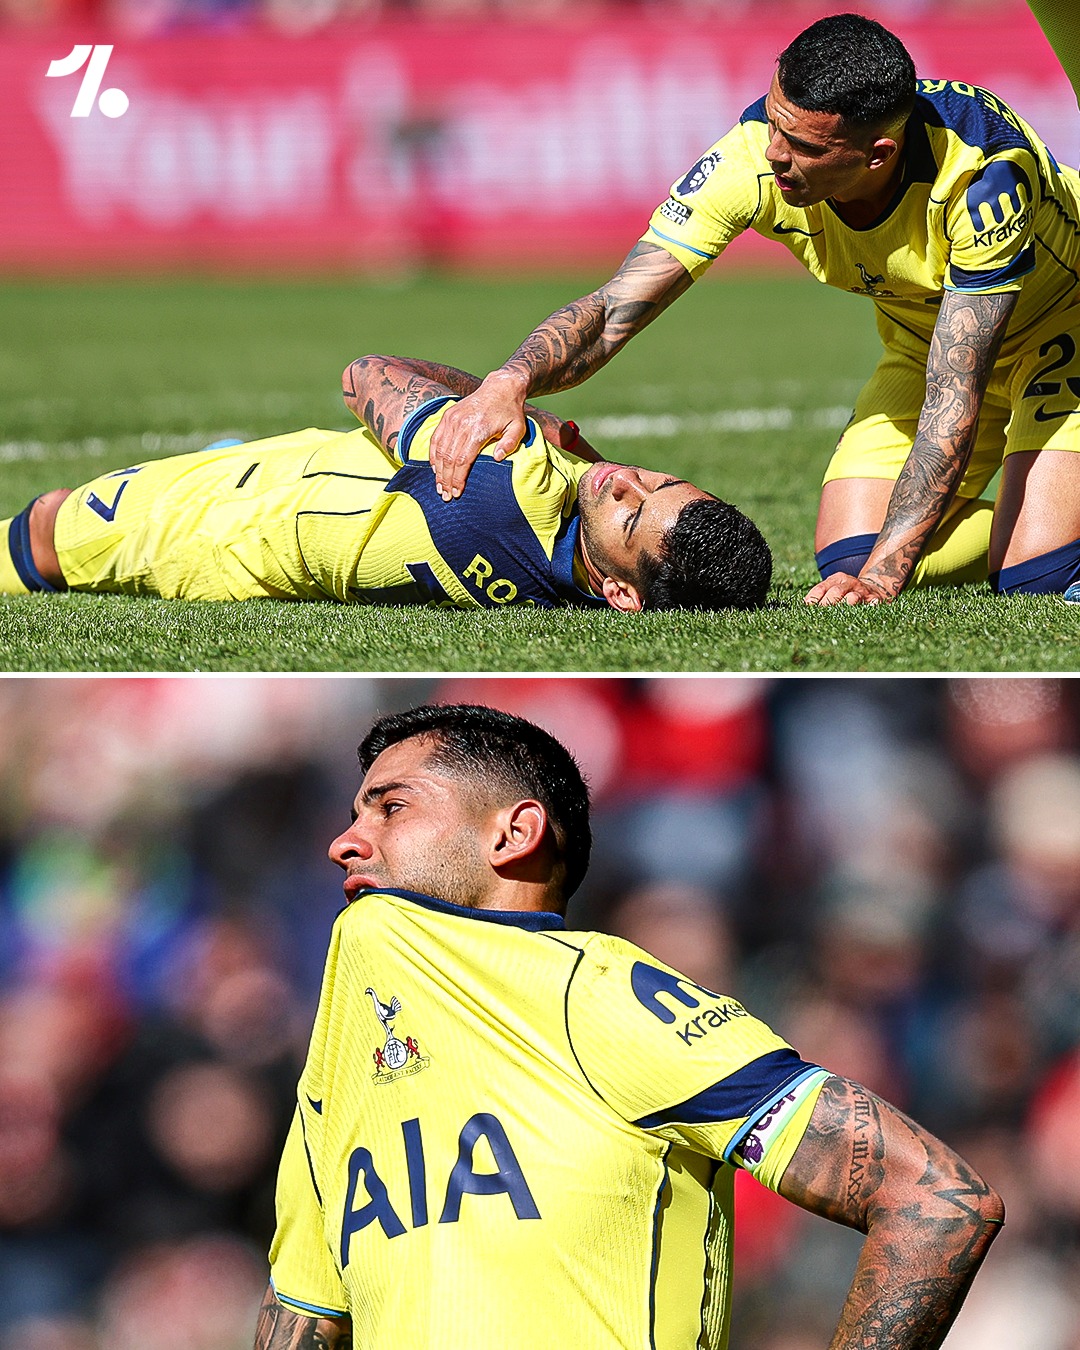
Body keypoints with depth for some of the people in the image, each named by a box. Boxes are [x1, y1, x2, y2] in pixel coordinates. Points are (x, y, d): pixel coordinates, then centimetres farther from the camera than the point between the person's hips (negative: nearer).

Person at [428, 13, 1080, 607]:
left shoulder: (983, 172, -40)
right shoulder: (753, 155, -28)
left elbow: (954, 398, -39)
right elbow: (612, 313, -27)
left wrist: (884, 573, -45)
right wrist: (510, 381, -47)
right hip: (921, 336, 5)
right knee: (849, 558, -10)